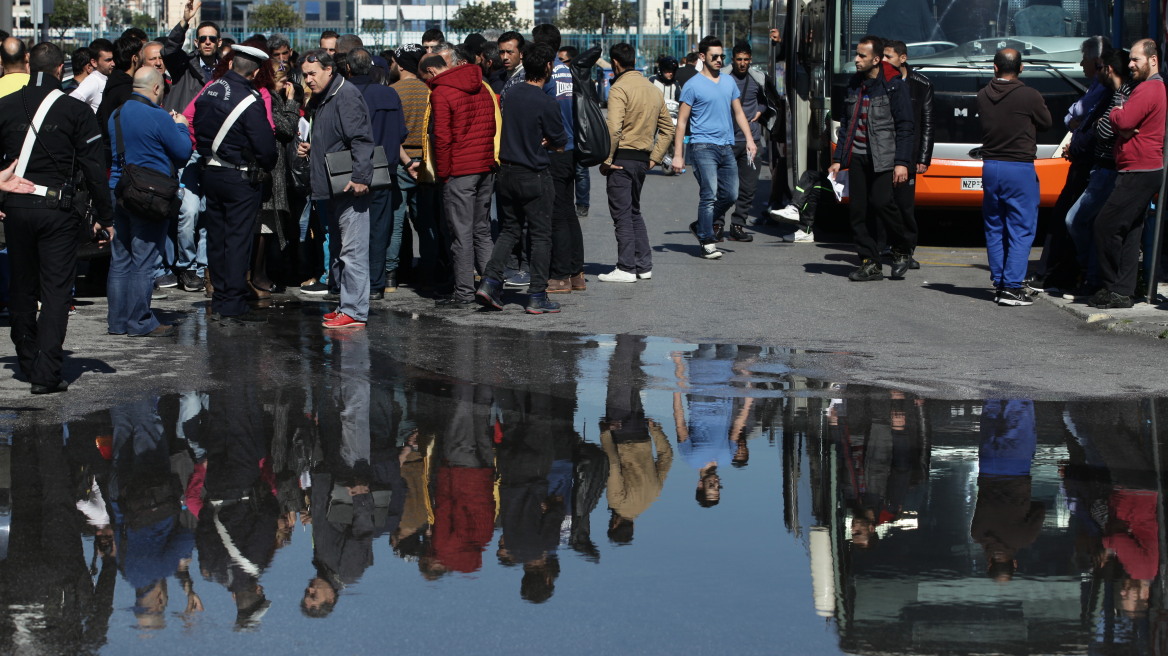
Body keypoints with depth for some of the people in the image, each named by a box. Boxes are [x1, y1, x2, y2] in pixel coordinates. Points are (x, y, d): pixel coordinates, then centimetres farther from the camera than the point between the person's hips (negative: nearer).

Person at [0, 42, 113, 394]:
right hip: (58, 210, -3)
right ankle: (46, 373, -6)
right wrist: (103, 217, 2)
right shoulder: (75, 110, -4)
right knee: (56, 291, 0)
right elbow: (94, 167, -4)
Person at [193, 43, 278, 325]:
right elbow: (265, 146, -19)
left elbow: (197, 129, 10)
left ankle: (219, 302, 17)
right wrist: (268, 166, 1)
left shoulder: (209, 91, 2)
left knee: (216, 237, 12)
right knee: (238, 239, -3)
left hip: (210, 173, 7)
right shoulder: (250, 101, -19)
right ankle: (233, 307, -4)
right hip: (241, 177, -7)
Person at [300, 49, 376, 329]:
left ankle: (354, 312, -10)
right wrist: (310, 150, 14)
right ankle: (347, 304, 21)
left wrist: (360, 177, -26)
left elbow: (362, 140, -20)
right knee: (338, 250, 14)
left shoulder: (346, 95, -12)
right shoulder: (320, 100, 19)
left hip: (350, 188, -11)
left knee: (352, 250, -9)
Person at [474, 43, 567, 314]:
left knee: (509, 230, 16)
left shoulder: (512, 94, 4)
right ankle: (537, 297, 2)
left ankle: (489, 282, 3)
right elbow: (560, 140, -6)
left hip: (507, 173, 6)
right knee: (540, 235, 2)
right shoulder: (545, 103, -17)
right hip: (535, 175, -6)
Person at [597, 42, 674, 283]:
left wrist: (606, 159, -15)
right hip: (643, 159, 8)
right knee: (634, 211, 18)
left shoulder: (619, 88, -12)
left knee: (622, 214, -3)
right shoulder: (652, 89, 13)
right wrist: (654, 157, 15)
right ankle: (644, 266, 17)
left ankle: (626, 268, -3)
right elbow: (667, 128, 17)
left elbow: (613, 128, -22)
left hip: (622, 157, -8)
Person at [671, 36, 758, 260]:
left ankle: (701, 226, 24)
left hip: (726, 148, 6)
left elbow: (738, 113, 21)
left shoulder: (729, 83, 15)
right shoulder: (693, 86, -3)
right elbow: (682, 121, -3)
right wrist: (678, 155, -8)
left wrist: (749, 139, 7)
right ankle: (707, 242, -4)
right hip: (703, 147, -6)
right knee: (709, 195, -10)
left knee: (730, 195, 6)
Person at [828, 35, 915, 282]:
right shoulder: (854, 84, 14)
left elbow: (904, 127, -7)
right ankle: (870, 263, 6)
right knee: (859, 210, 1)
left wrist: (902, 162, -14)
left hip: (882, 157, -6)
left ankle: (901, 252, 4)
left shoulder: (893, 86, -5)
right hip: (857, 156, 6)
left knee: (881, 201, -18)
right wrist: (838, 159, 15)